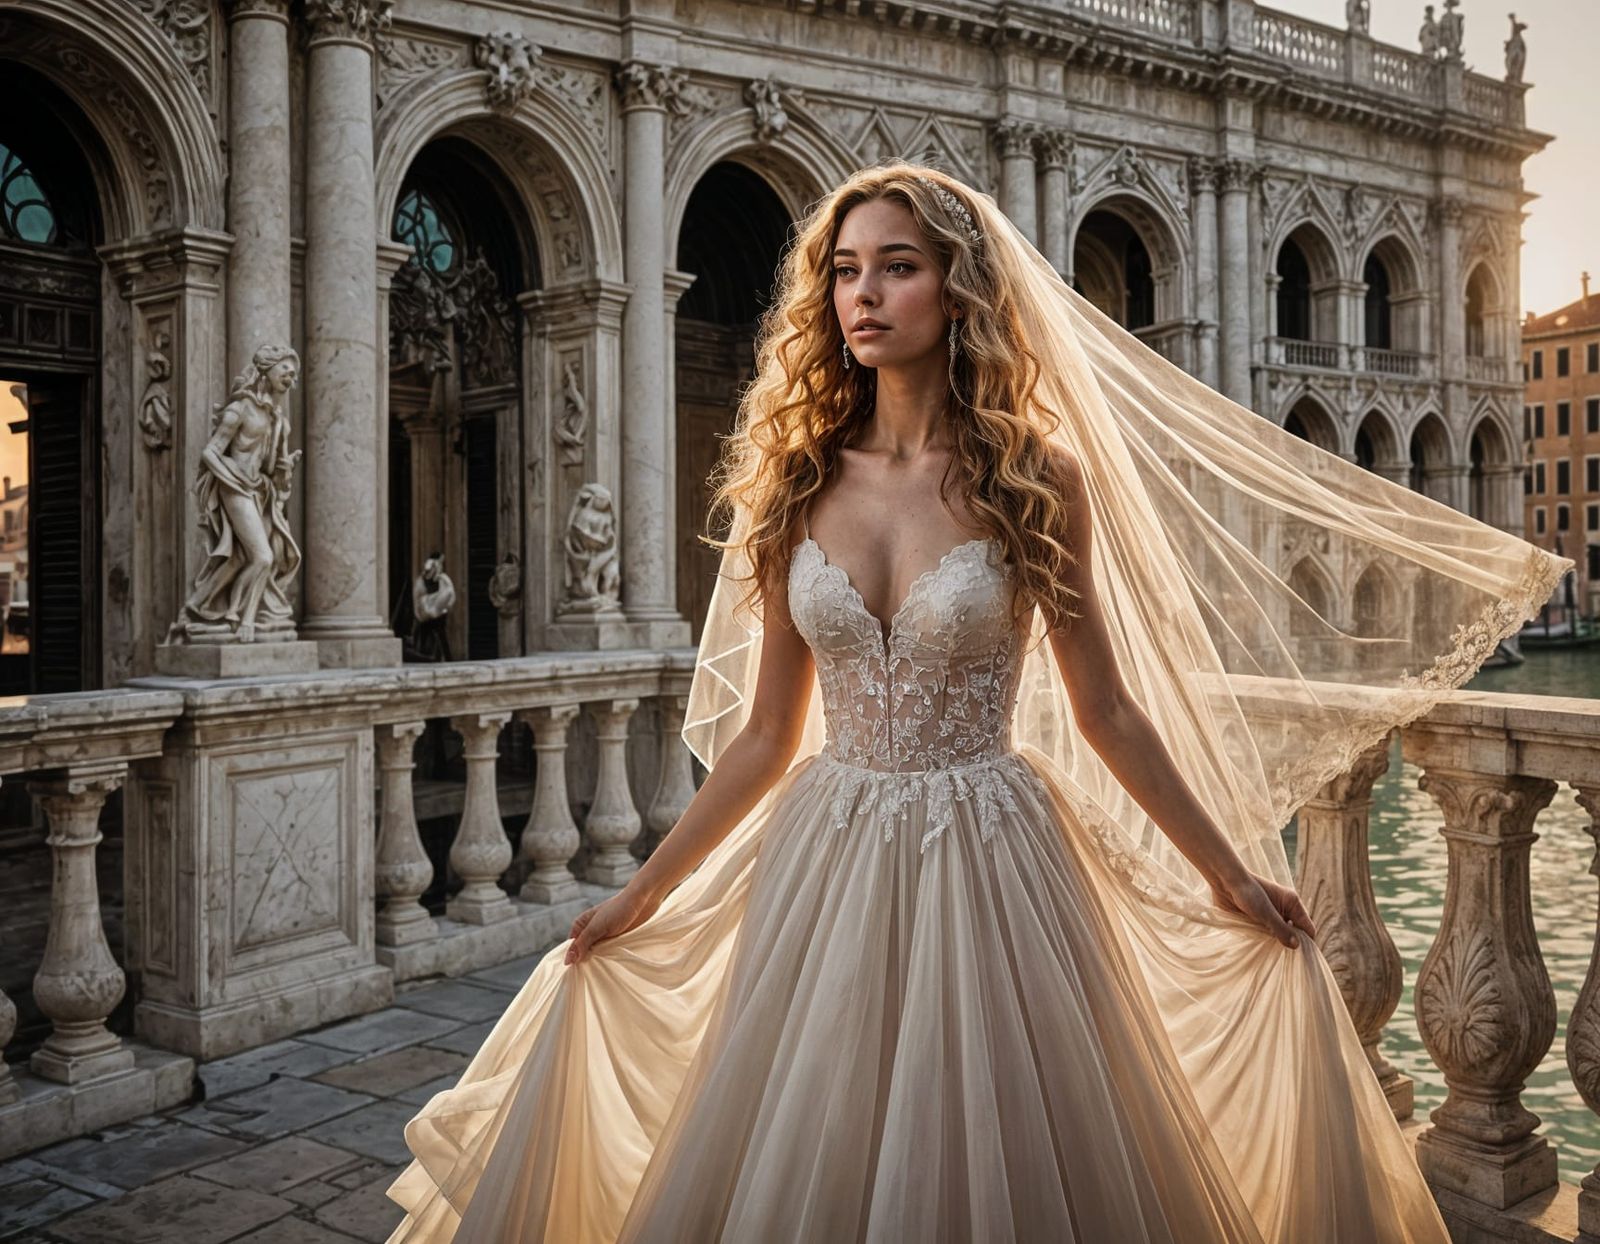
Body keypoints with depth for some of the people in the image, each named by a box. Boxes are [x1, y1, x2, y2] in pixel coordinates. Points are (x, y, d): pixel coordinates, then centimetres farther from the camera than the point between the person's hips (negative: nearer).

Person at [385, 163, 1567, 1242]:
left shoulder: (1033, 479, -5)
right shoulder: (797, 487, 2)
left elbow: (1105, 711, 2)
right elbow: (765, 733, 7)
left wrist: (1228, 873, 5)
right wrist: (642, 894, 10)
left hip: (990, 869, -2)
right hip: (826, 869, 3)